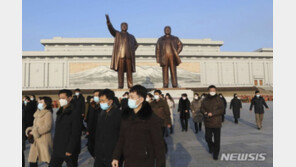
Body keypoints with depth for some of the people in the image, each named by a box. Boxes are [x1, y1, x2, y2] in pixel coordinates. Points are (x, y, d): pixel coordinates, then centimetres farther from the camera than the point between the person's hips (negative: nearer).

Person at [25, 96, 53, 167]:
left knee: (49, 160, 0)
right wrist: (30, 130, 1)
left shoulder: (48, 113, -11)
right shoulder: (38, 113, 15)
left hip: (44, 140, -8)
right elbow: (35, 125, 21)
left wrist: (34, 132, -16)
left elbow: (47, 127, -21)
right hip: (35, 140, 8)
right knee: (32, 160, 9)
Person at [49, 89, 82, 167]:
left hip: (70, 150, -7)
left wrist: (70, 150, -20)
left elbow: (75, 133, -19)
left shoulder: (75, 112, -15)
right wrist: (54, 146, 14)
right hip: (57, 149, 7)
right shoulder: (60, 112, 11)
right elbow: (57, 131, 17)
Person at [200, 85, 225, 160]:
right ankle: (211, 147, 43)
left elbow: (221, 110, -13)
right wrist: (205, 113, -13)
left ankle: (216, 154, 20)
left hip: (216, 123, -3)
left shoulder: (219, 100, -6)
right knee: (207, 137, 12)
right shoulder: (205, 100, 7)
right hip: (208, 123, 3)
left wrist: (212, 113, -21)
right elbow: (202, 108, 8)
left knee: (217, 139, 3)